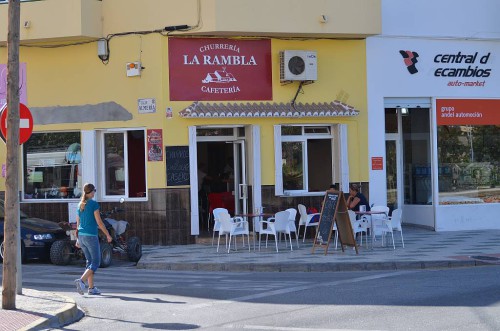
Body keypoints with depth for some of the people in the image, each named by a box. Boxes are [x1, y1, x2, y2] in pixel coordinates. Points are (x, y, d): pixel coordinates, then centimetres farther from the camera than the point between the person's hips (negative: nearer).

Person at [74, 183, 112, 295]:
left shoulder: (80, 205, 9)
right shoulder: (94, 204, -11)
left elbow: (78, 223, 14)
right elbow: (99, 222, -13)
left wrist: (78, 239, 22)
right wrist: (108, 235, -3)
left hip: (81, 236, 7)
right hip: (91, 236, -7)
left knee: (90, 261, 15)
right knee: (96, 263, -2)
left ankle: (91, 288, 11)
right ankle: (81, 281, -23)